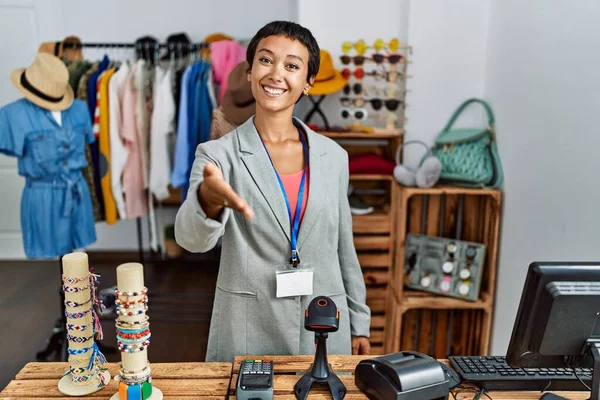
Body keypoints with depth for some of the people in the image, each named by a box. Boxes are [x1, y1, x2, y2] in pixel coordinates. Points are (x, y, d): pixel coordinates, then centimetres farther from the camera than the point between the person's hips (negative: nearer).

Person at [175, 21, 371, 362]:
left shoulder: (333, 156, 1)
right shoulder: (219, 153, -8)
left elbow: (344, 249, 8)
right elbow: (191, 237, -24)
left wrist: (358, 323, 11)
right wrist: (208, 200, -45)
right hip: (246, 333, -2)